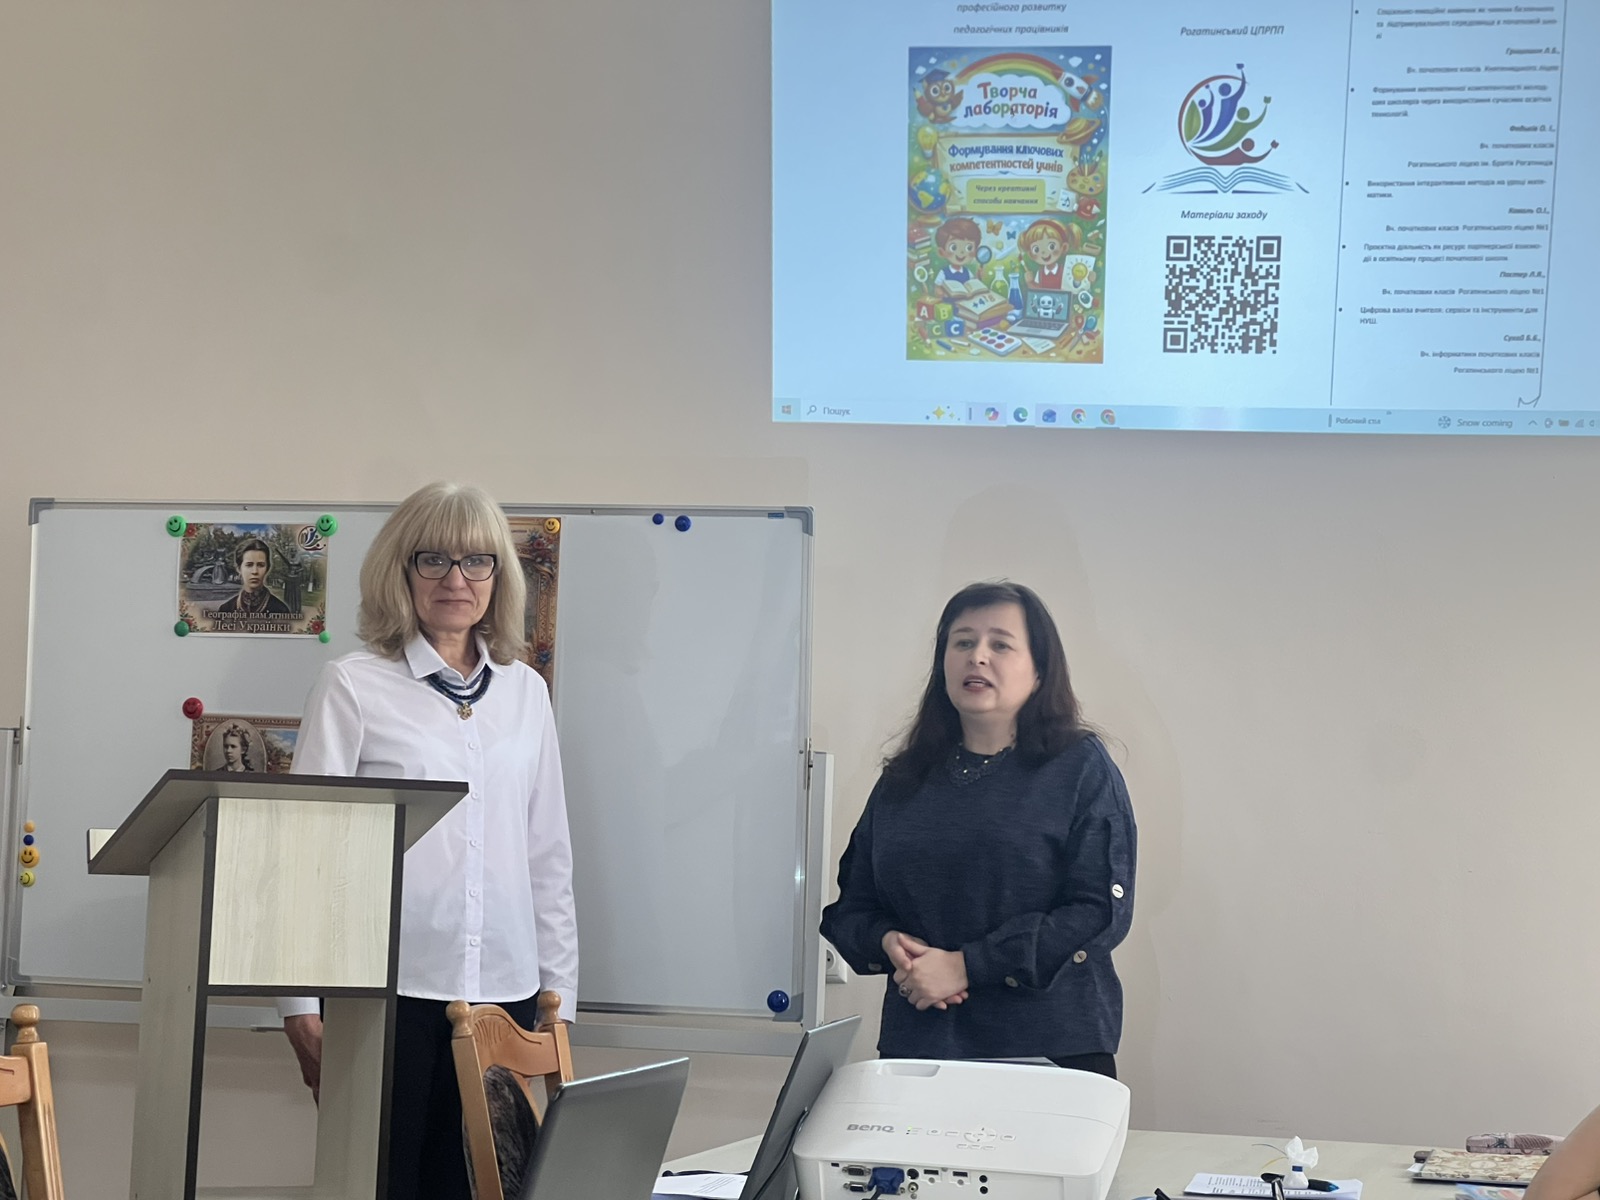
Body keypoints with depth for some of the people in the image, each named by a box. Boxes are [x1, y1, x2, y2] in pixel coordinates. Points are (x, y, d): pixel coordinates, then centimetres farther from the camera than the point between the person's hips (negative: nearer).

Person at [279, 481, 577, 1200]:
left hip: (502, 990, 4)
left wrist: (559, 992, 13)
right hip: (385, 987, -3)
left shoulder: (525, 692, 12)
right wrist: (300, 1003, -5)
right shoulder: (353, 688, 0)